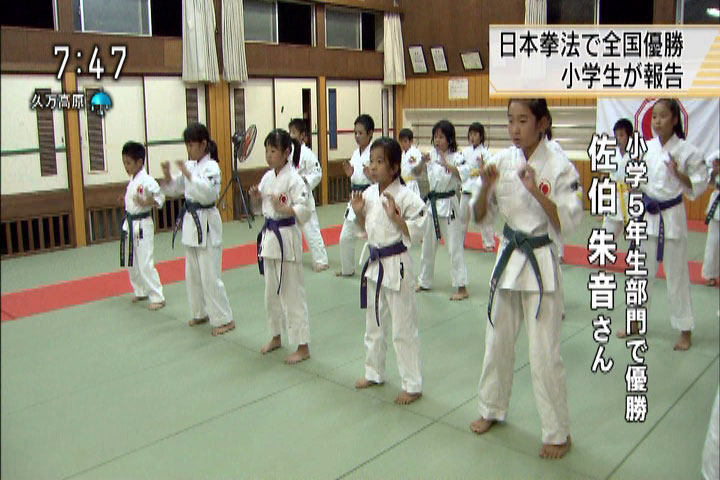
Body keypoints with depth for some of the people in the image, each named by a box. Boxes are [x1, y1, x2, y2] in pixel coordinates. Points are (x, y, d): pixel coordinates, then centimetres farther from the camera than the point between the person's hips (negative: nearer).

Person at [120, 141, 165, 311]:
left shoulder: (147, 181, -17)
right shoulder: (132, 180, 10)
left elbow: (160, 198, -17)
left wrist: (146, 203, -31)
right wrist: (126, 201, 8)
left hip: (142, 225, -9)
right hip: (129, 224, 9)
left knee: (145, 264, -9)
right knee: (132, 263, 17)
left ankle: (157, 298, 0)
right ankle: (141, 292, 33)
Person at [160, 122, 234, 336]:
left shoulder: (211, 167, -13)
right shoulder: (189, 166, 8)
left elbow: (208, 193, -28)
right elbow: (174, 189, 15)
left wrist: (188, 173, -27)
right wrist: (167, 175, -3)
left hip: (206, 224, -8)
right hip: (190, 222, 8)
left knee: (210, 276, -6)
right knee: (192, 274, 16)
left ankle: (224, 319, 5)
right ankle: (201, 313, 32)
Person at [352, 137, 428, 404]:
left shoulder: (406, 197, -17)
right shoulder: (369, 194, 3)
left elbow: (416, 234, -17)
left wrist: (395, 216, -26)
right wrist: (359, 213, -3)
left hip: (397, 267, -7)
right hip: (374, 264, 7)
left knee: (403, 329, 2)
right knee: (374, 324, 20)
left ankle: (412, 386, 15)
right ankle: (374, 373, 39)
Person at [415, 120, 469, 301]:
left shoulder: (456, 157, -9)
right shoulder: (431, 155, 5)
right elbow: (416, 172, 0)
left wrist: (447, 164, -31)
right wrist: (423, 162, -18)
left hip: (449, 204, -5)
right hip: (432, 203, 6)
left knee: (455, 246, -4)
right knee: (428, 244, 15)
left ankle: (462, 287, 2)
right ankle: (424, 282, 30)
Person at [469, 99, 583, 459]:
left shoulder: (559, 166, -12)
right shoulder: (501, 161, -1)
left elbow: (567, 224, -15)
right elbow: (479, 216, 2)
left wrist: (537, 192, -27)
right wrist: (486, 187, -16)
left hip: (541, 264, -4)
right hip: (507, 258, 5)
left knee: (545, 354, 0)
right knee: (497, 341, 17)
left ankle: (558, 433, 20)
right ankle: (492, 409, 39)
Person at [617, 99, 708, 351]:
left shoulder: (687, 151, -8)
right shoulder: (644, 148, 2)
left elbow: (698, 186, -4)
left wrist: (678, 173, -20)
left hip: (672, 217, -3)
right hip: (647, 216, 4)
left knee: (677, 274, 4)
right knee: (642, 272, 13)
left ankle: (685, 330, 19)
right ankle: (636, 323, 29)